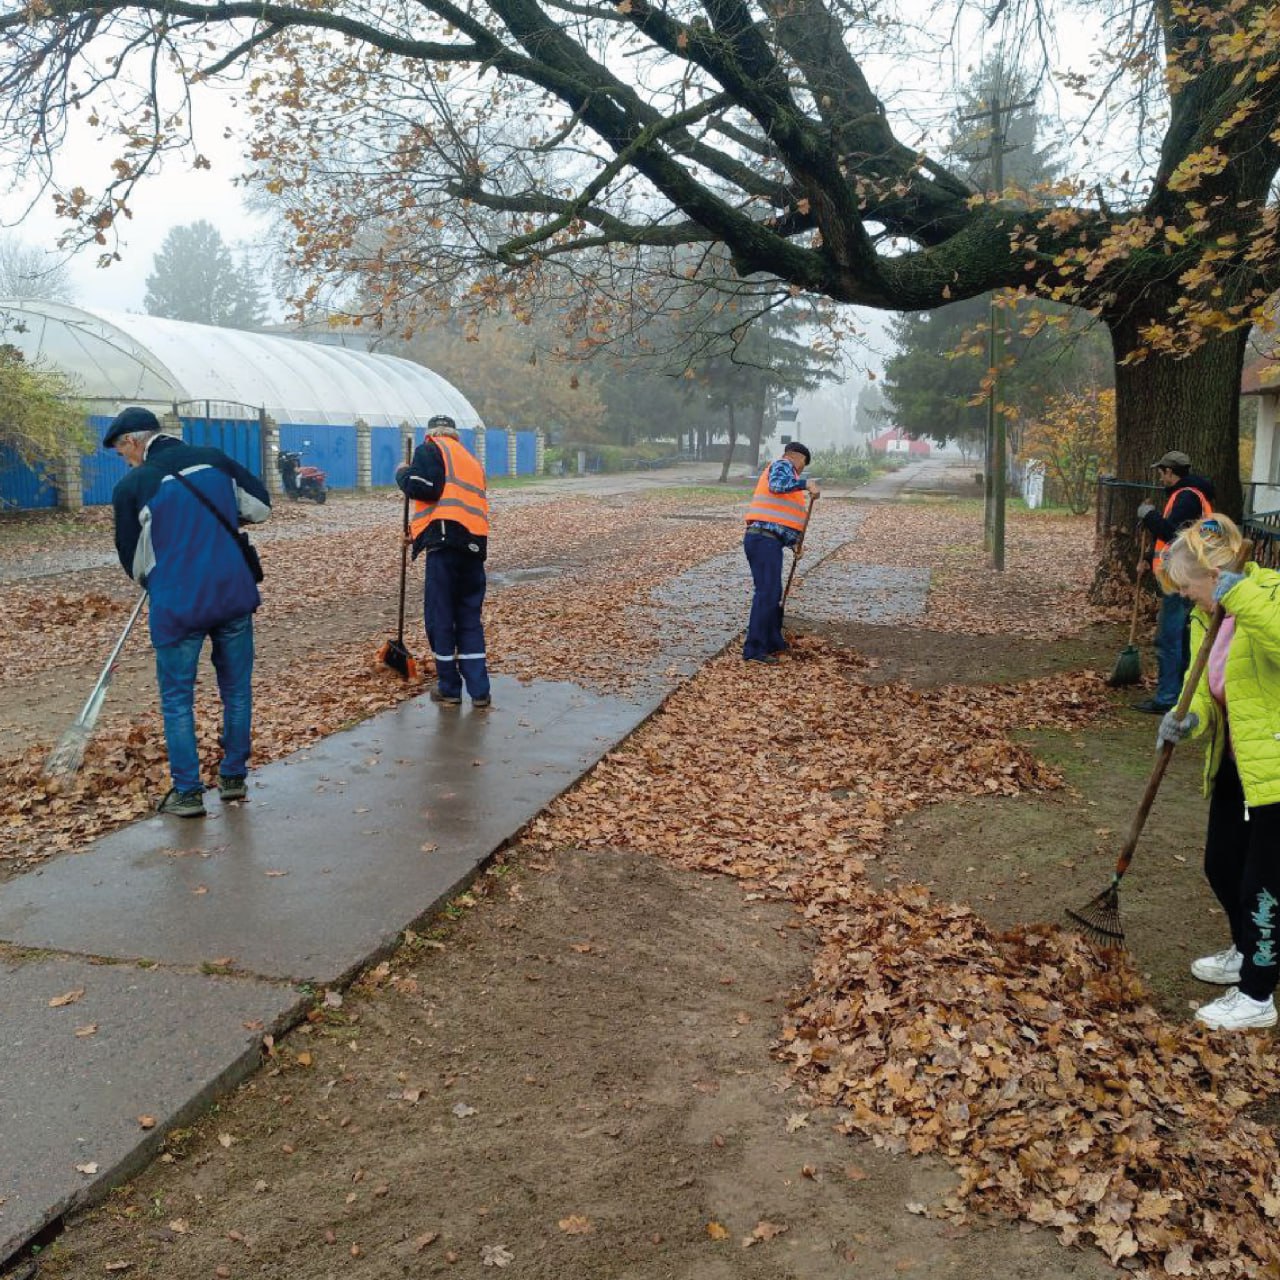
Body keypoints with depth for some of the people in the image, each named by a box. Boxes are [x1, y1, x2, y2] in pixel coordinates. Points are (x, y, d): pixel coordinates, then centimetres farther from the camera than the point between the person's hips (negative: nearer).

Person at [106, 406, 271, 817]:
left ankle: (187, 793, 11)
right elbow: (260, 507, 10)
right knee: (236, 690, 16)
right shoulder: (215, 459, 3)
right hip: (235, 595, 3)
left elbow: (134, 560, 5)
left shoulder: (131, 487, -6)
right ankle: (234, 777, 24)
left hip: (177, 605, -3)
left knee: (177, 699, 10)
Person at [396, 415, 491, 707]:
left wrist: (402, 474, 8)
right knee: (470, 620, 13)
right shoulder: (471, 461, 26)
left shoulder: (431, 449, 4)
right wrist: (420, 529, 35)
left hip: (446, 543, -7)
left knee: (440, 618, 5)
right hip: (475, 545, 7)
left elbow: (424, 487, -13)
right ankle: (479, 691, 10)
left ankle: (449, 689, 12)